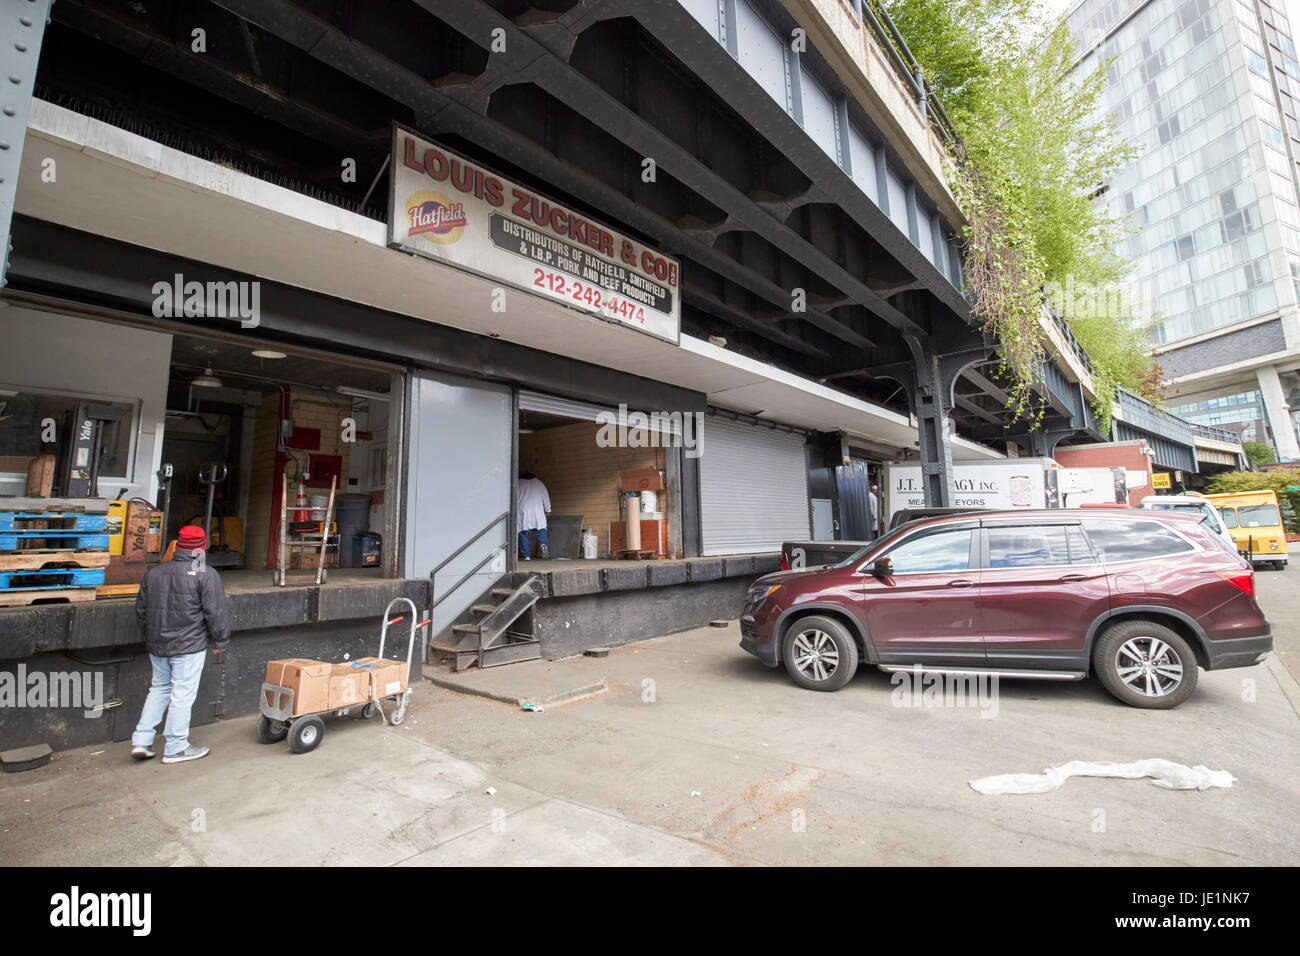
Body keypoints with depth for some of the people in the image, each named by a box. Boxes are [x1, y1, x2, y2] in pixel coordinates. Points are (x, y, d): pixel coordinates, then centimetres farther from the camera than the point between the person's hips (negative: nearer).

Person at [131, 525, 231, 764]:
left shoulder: (153, 572, 7)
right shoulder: (205, 574, -14)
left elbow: (141, 609, 16)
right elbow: (216, 612, -13)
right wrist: (220, 641, -1)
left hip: (157, 645, 6)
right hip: (189, 646, -6)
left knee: (159, 688, 21)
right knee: (183, 693, 2)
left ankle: (141, 740, 20)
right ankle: (176, 748, 11)